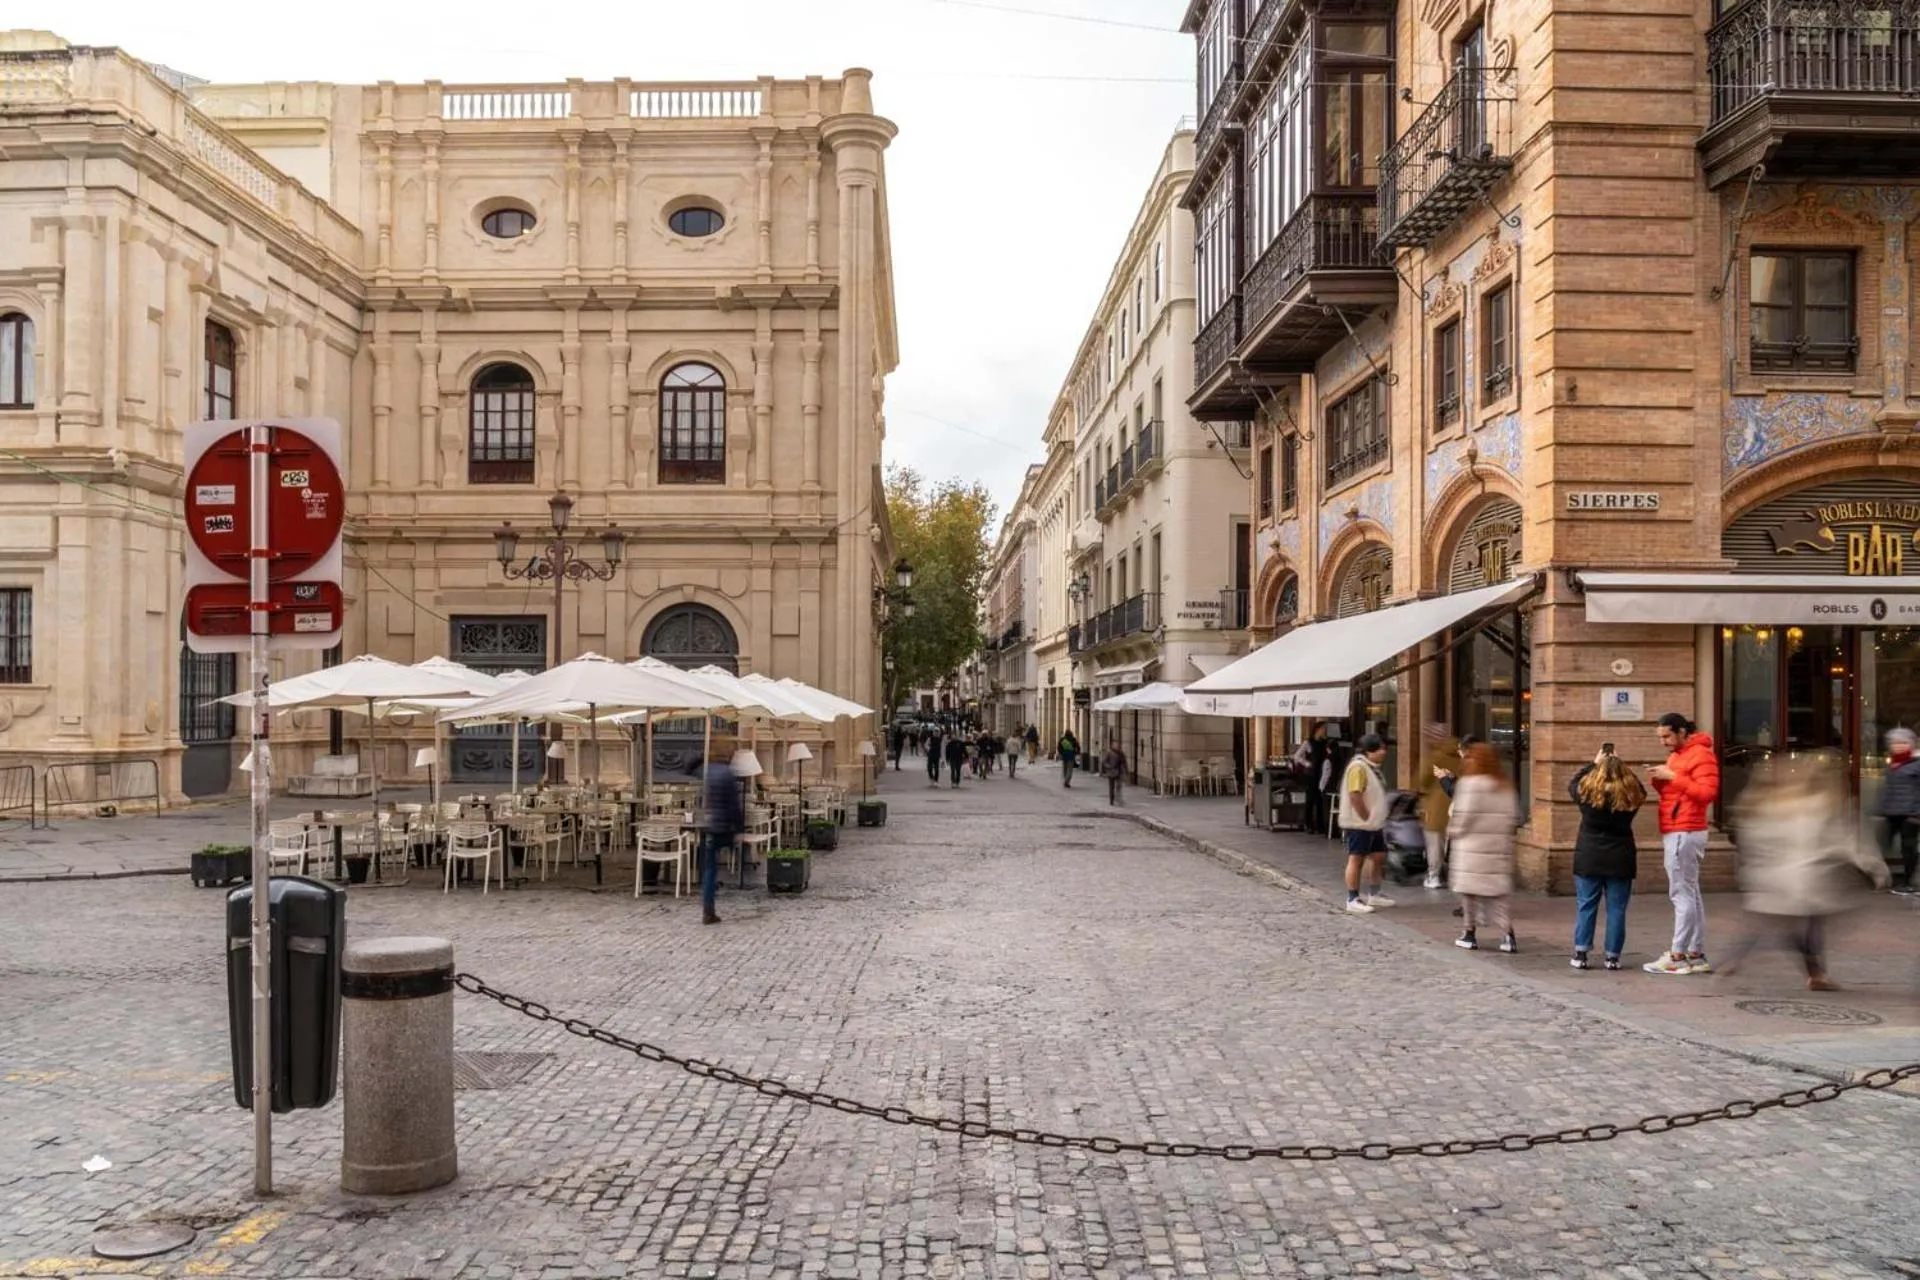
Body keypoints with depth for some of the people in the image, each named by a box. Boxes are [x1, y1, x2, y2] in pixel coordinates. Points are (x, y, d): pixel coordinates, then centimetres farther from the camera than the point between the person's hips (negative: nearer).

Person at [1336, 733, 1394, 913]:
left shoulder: (1373, 767, 14)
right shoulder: (1358, 767, -18)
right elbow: (1355, 796, -26)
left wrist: (1376, 819, 14)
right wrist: (1366, 818, -20)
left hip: (1374, 824, 10)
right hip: (1358, 825, -10)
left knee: (1379, 857, 15)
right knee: (1356, 859, -4)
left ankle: (1374, 894, 28)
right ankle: (1352, 899, 1)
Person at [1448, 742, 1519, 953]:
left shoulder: (1469, 783, -12)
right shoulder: (1504, 786, 8)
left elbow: (1461, 816, -13)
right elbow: (1514, 817, 7)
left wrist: (1454, 832, 5)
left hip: (1471, 846, -5)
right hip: (1499, 848, 5)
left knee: (1470, 891, 7)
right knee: (1497, 893, 9)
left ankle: (1469, 934, 13)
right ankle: (1508, 934, 0)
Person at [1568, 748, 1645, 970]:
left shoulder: (1587, 792, -7)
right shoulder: (1631, 796, -5)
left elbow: (1572, 784, 15)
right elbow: (1640, 789, 19)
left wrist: (1595, 763, 22)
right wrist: (1620, 766, 21)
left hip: (1588, 858, 0)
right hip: (1620, 859, 0)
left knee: (1586, 906, 7)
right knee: (1616, 909, 7)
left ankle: (1580, 953, 5)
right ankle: (1613, 956, 9)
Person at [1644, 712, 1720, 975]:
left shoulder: (1701, 755, -11)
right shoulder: (1676, 756, 20)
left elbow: (1707, 793, -20)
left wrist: (1673, 777, -22)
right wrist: (1660, 782, 4)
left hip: (1684, 834, -10)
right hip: (1677, 833, 10)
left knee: (1683, 894, -8)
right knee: (1691, 894, 10)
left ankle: (1678, 957, -7)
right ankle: (1697, 955, 13)